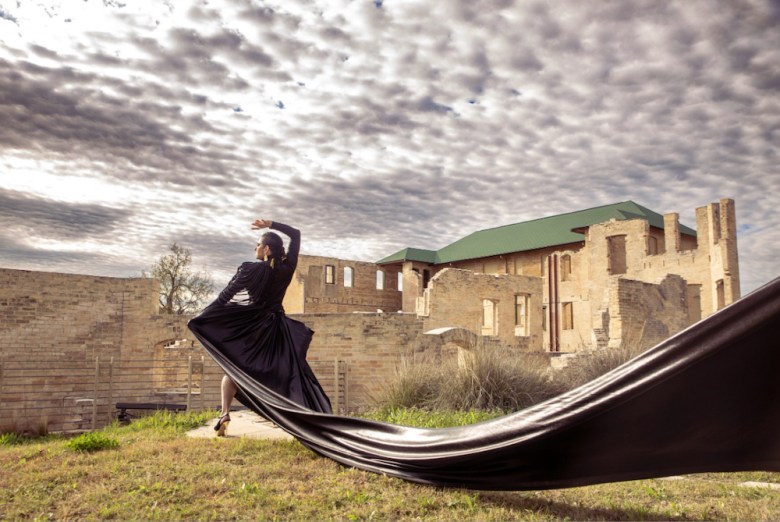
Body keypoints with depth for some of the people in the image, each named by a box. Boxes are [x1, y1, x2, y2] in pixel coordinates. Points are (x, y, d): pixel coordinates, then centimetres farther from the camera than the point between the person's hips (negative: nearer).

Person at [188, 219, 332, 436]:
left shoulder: (250, 269, -13)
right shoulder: (287, 268, -4)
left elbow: (225, 296, -11)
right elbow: (296, 234, 9)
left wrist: (200, 318, -5)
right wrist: (271, 224, 9)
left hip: (248, 326, -2)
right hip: (275, 327, 3)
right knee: (290, 371, 9)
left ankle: (225, 414, -2)